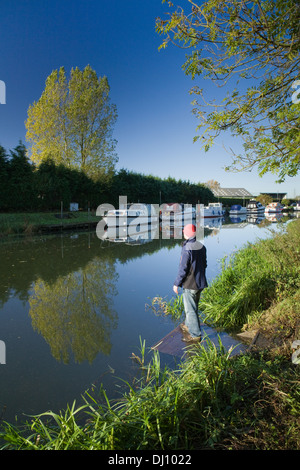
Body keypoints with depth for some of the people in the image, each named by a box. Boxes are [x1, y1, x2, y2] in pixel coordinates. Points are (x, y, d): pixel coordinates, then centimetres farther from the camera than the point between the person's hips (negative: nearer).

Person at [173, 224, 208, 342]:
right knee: (193, 306, 23)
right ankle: (188, 325, 41)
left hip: (190, 284, -8)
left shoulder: (187, 249, -22)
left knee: (190, 309, 3)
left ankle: (195, 335, 11)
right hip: (200, 283, 8)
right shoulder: (201, 247, 1)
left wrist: (176, 284, -9)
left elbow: (183, 269, -20)